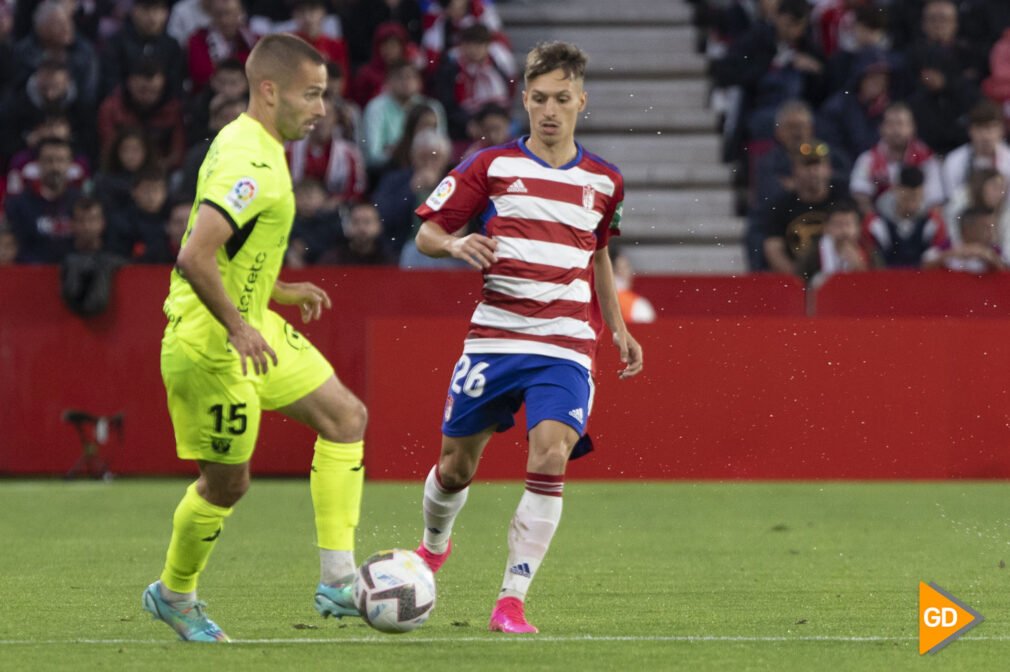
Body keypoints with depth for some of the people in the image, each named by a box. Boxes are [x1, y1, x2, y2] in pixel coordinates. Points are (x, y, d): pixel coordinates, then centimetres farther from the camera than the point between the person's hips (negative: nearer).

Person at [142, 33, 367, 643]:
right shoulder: (253, 167, -23)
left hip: (247, 327, 11)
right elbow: (194, 258, -32)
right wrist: (238, 327, -28)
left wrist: (279, 292, 18)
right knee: (228, 481, 2)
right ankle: (174, 595, 26)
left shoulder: (247, 146, 10)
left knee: (346, 416, 5)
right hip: (209, 343, -11)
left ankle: (338, 580, 4)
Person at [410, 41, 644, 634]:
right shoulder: (492, 165, 2)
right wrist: (454, 244, -17)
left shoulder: (604, 182, 10)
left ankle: (512, 600, -17)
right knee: (457, 464, 7)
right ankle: (434, 545, 42)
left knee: (551, 457, -21)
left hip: (566, 347, 0)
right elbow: (426, 232, 5)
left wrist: (618, 328, 22)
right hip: (494, 338, 0)